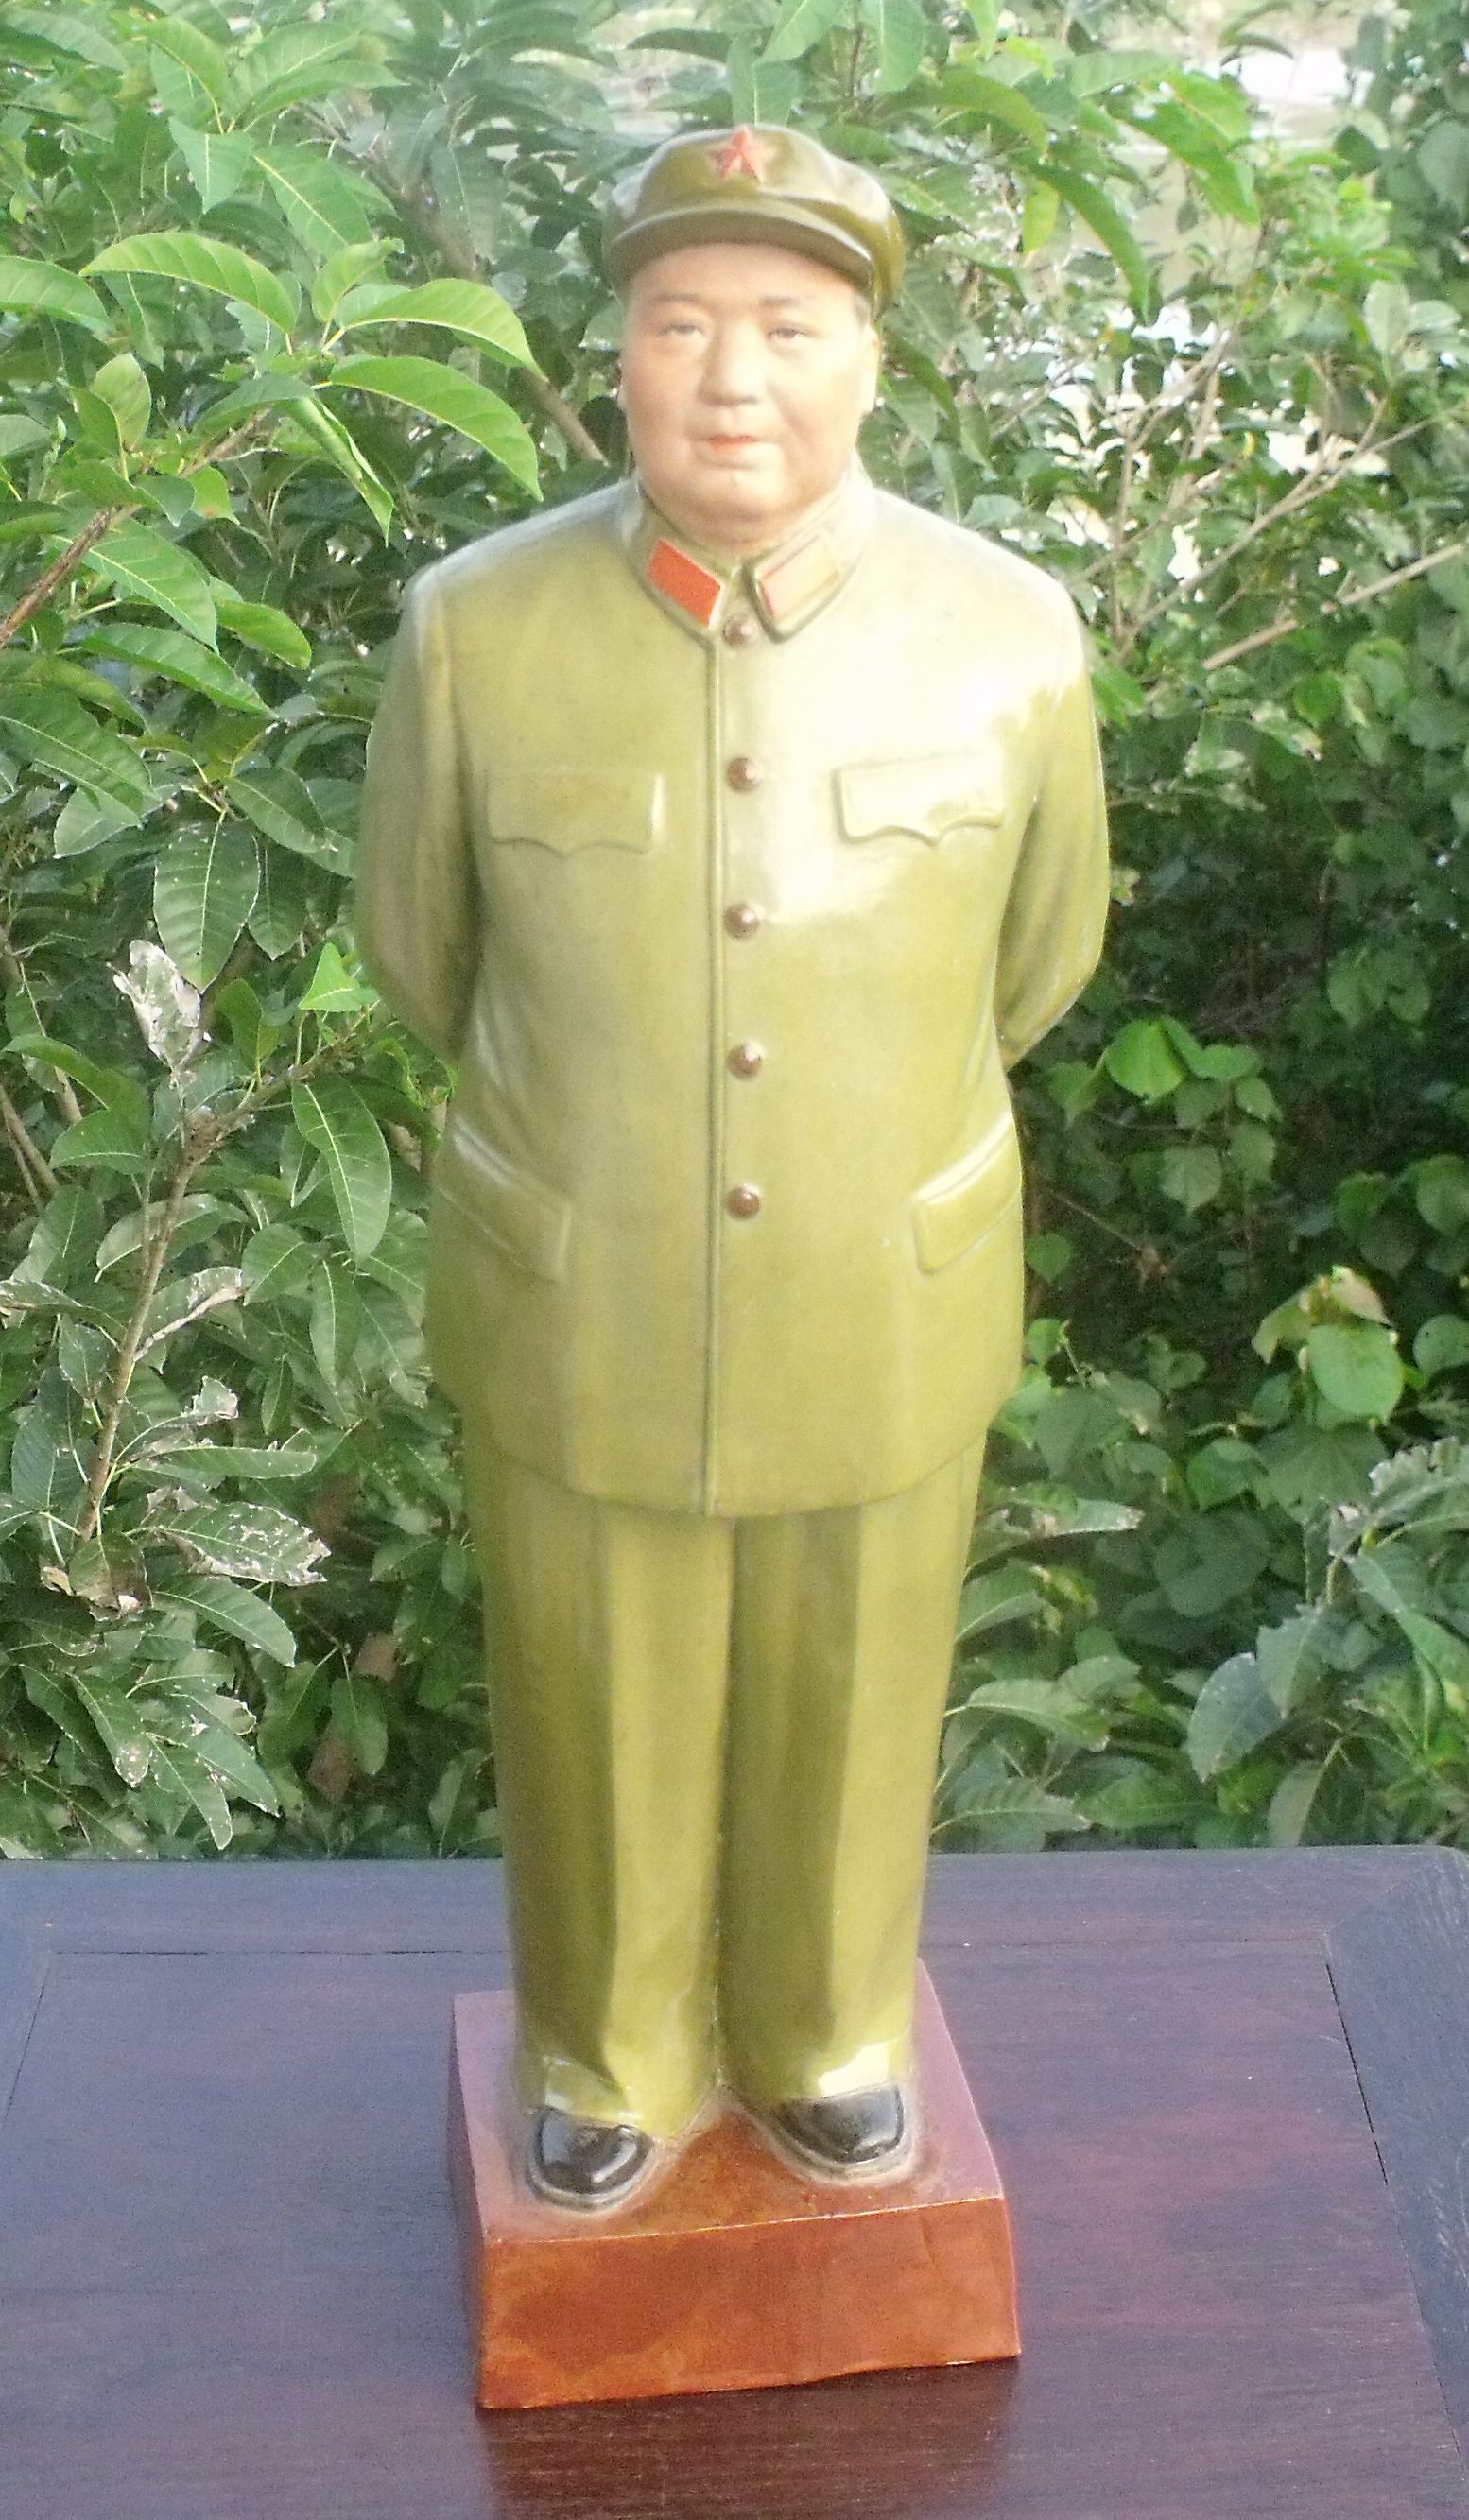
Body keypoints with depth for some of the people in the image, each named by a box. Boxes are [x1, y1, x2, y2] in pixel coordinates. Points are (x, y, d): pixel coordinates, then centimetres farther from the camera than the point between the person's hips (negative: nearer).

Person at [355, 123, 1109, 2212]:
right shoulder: (476, 632, -16)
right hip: (576, 1306, 0)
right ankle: (613, 2056, 48)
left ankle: (823, 2032, 50)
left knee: (845, 1711, 21)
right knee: (597, 1718, 19)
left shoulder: (1008, 637, -15)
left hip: (880, 1302, 1)